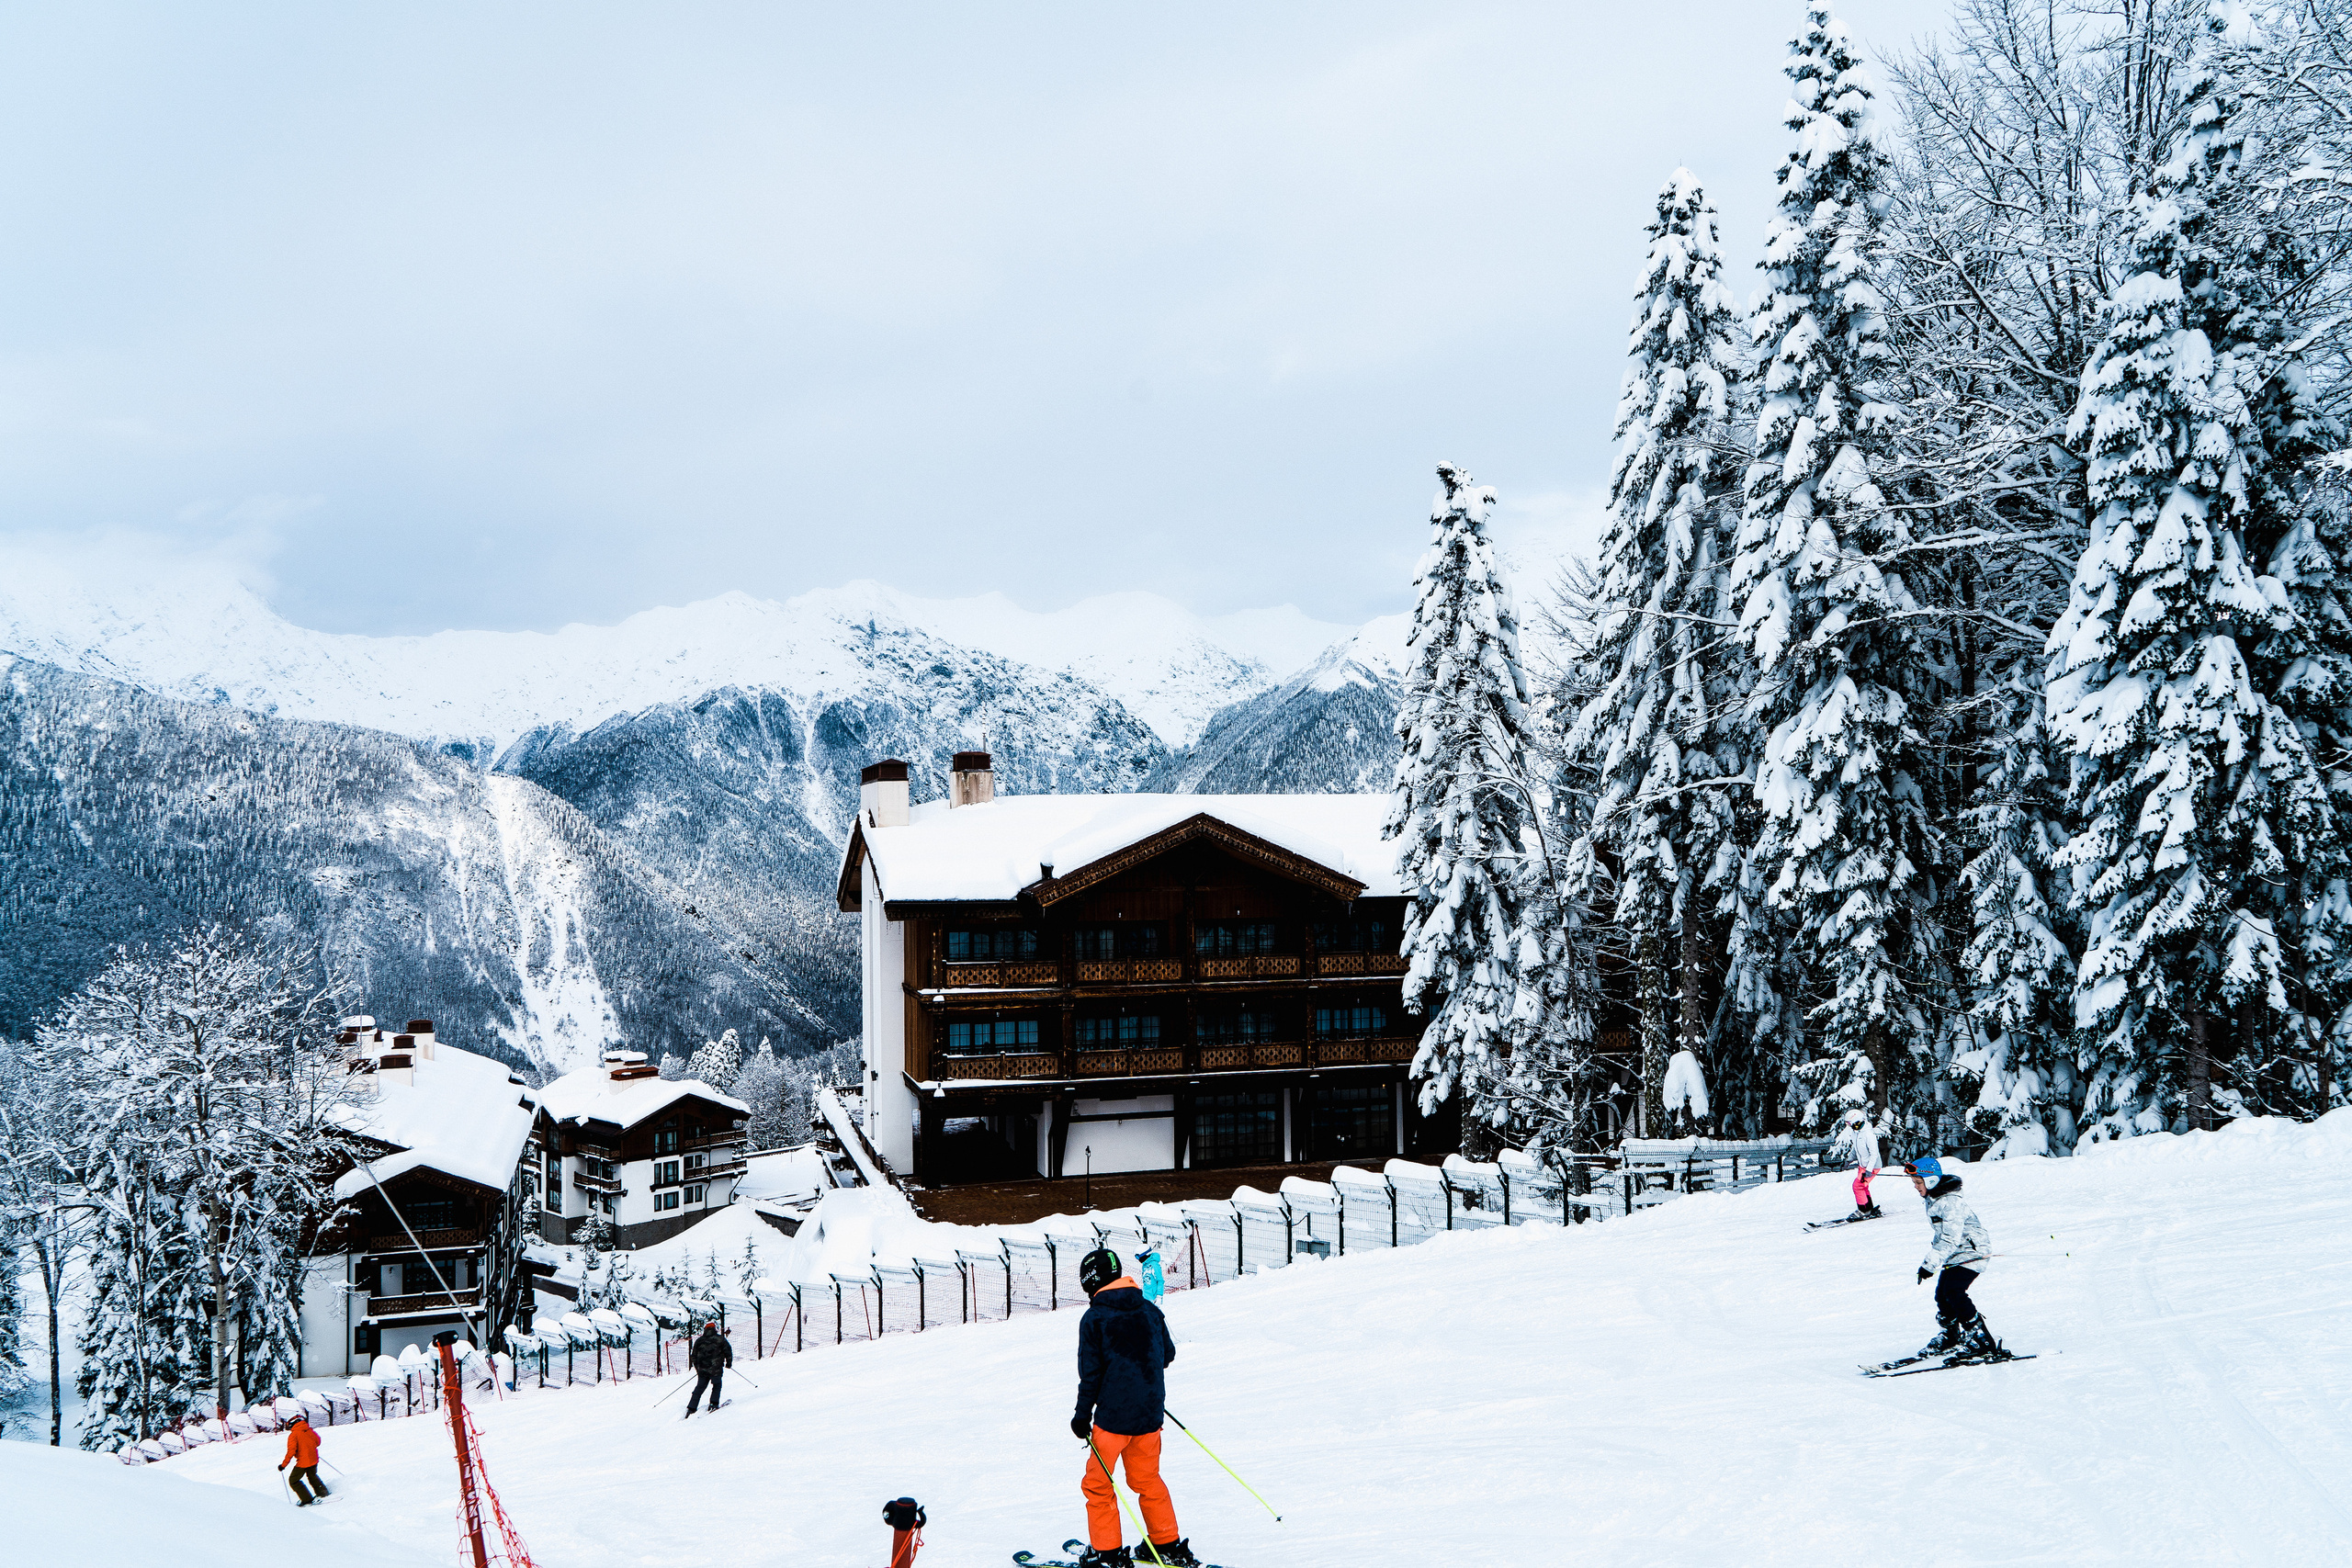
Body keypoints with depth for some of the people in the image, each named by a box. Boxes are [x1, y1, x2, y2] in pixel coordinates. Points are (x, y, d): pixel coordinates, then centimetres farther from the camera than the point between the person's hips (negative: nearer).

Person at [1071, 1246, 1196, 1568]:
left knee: (1097, 1482, 9)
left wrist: (1083, 1415, -3)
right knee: (1146, 1480, 20)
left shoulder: (1094, 1318, -11)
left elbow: (1090, 1373, -11)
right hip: (1151, 1414, 6)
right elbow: (1168, 1354, 12)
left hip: (1113, 1415, -6)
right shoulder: (1149, 1310, 4)